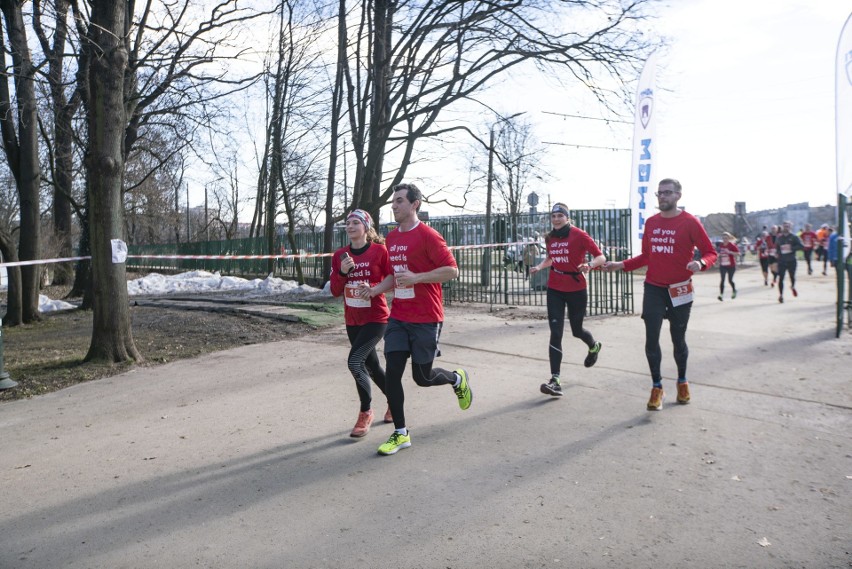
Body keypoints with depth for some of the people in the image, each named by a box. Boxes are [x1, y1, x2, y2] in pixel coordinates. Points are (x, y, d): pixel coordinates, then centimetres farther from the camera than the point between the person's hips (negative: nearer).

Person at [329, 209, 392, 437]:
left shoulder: (380, 251, -11)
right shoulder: (339, 255, 3)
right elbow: (335, 291, 2)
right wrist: (342, 272, -15)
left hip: (376, 318, -6)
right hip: (352, 320, 6)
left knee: (355, 361, -18)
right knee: (371, 365, 16)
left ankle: (366, 412, 3)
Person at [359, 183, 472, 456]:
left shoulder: (427, 236, -12)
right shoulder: (391, 238, 10)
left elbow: (452, 270, -16)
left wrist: (416, 277, -23)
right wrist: (375, 290, 6)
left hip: (426, 319, -6)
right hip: (398, 317, 6)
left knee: (422, 377, 3)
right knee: (391, 372, -1)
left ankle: (458, 379, 36)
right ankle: (401, 434, 12)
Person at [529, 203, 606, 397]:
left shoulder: (579, 235, -11)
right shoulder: (550, 238, 4)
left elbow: (601, 257, -12)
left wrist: (590, 265, -33)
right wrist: (539, 267, 2)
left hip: (576, 290, -3)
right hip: (555, 290, 3)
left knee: (576, 330, 14)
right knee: (555, 333, -7)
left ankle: (594, 346, 51)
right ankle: (555, 381, -9)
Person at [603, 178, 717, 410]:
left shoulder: (690, 222, -7)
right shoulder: (650, 222, 7)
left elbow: (710, 252, -7)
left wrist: (700, 263, -28)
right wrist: (621, 265, 3)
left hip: (679, 289, -3)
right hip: (653, 288, 3)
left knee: (678, 339, 10)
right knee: (651, 338, -2)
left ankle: (682, 381, 34)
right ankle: (657, 387, 12)